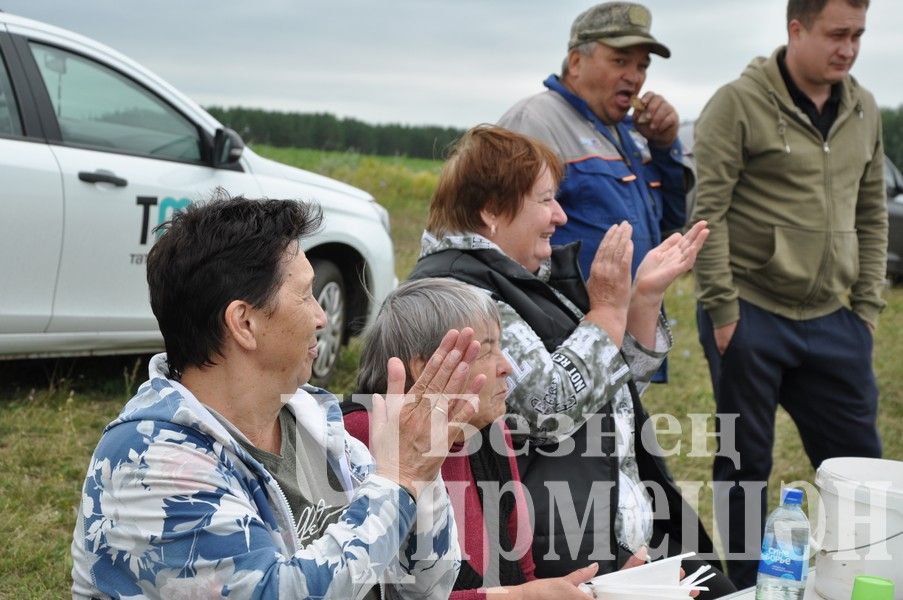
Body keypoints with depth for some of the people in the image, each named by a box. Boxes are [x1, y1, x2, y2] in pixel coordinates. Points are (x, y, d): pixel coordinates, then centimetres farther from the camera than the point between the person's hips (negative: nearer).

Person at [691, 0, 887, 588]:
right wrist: (722, 310, -14)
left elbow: (872, 216, 15)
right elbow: (707, 213, -12)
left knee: (858, 461, 9)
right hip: (750, 316, -5)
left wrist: (868, 308, 9)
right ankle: (747, 587, 23)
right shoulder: (739, 103, -9)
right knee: (746, 465, 7)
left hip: (832, 322, 5)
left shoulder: (863, 110, 10)